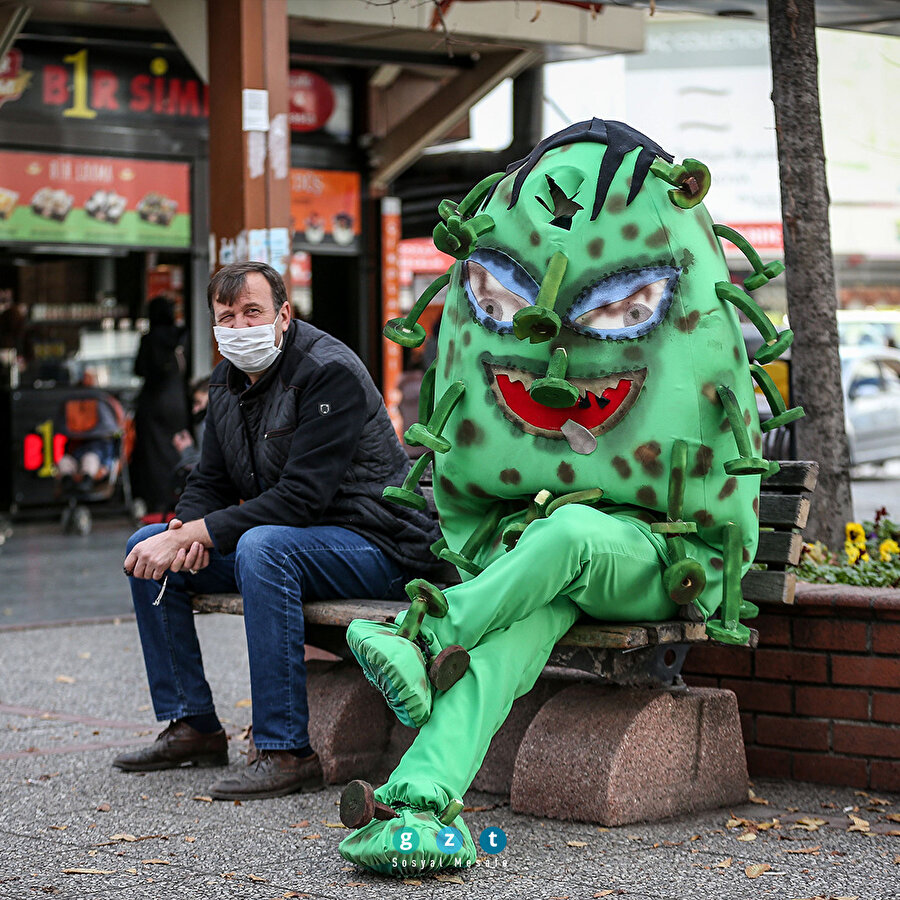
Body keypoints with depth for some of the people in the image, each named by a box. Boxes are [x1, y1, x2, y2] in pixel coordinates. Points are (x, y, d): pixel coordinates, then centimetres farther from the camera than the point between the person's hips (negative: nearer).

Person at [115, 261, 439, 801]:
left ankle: (287, 751, -32)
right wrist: (186, 531, -13)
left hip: (372, 542, -9)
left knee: (262, 546, -37)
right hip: (285, 537, 9)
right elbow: (210, 484, 12)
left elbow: (302, 497, -26)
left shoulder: (329, 371, -19)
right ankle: (193, 726, 9)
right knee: (147, 548, 4)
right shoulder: (228, 382, 8)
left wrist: (199, 533, -26)